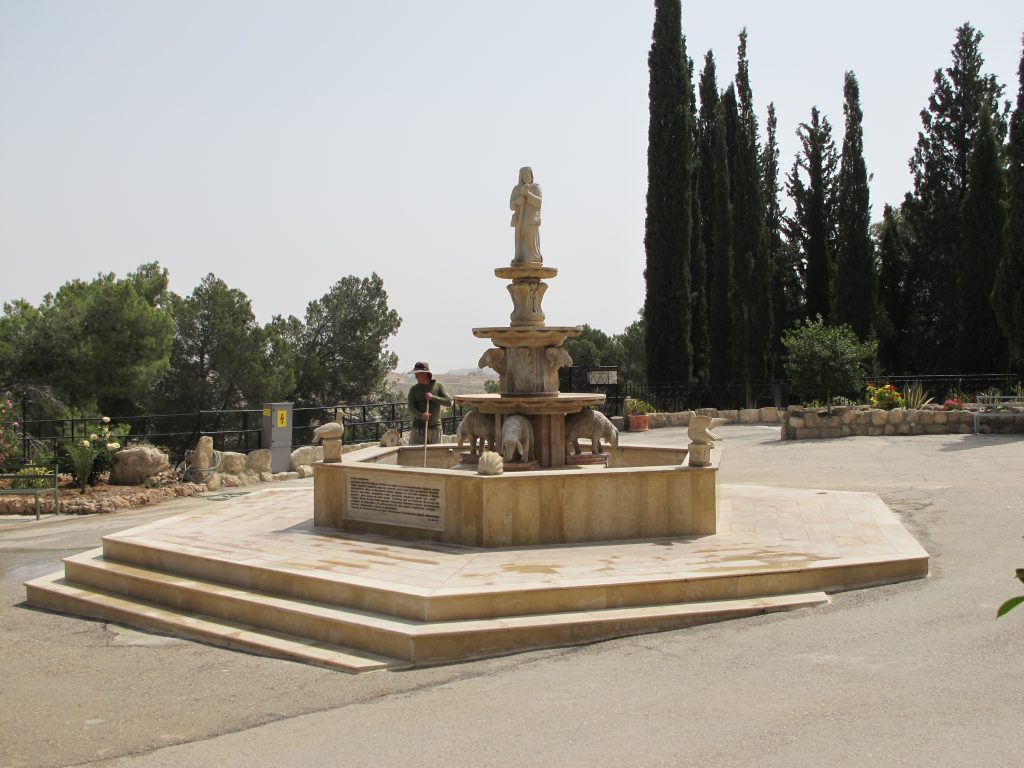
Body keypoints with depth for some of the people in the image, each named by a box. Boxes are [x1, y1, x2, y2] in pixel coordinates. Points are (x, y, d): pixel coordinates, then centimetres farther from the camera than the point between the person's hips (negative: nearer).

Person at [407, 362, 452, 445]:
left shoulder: (438, 386, 4)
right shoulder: (414, 389, 4)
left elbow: (449, 401, -4)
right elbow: (411, 408, -5)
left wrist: (433, 397, -14)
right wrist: (421, 415, -25)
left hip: (435, 428, 1)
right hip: (418, 428, -1)